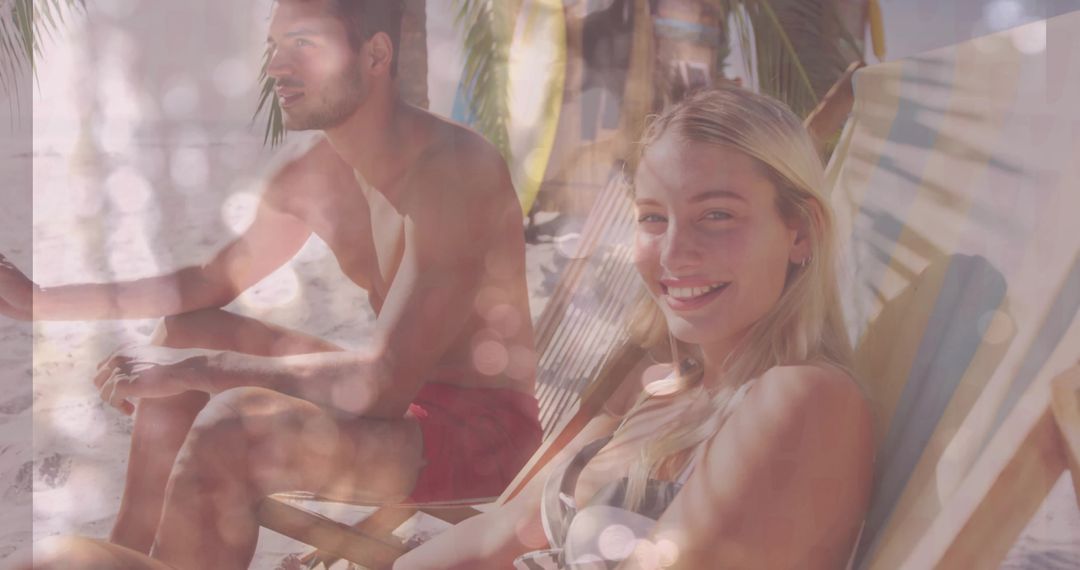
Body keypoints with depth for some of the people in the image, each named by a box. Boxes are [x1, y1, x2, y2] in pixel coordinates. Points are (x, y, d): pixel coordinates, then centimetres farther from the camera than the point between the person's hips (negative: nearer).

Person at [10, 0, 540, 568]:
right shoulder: (311, 178, 3)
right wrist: (43, 300, 12)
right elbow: (212, 282, 17)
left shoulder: (452, 168, -24)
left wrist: (197, 369, -23)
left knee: (232, 428, -28)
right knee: (180, 335, 10)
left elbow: (383, 385, -30)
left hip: (482, 428, -9)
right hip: (405, 394, 9)